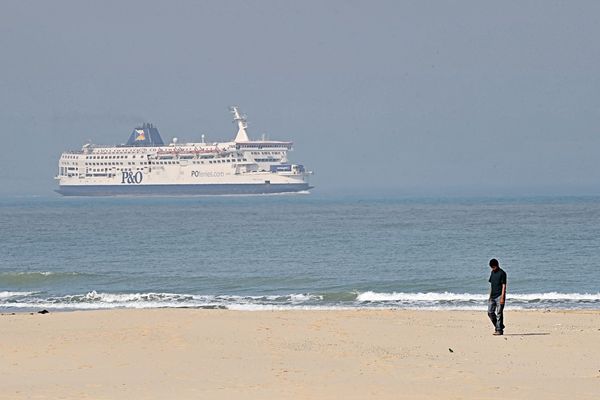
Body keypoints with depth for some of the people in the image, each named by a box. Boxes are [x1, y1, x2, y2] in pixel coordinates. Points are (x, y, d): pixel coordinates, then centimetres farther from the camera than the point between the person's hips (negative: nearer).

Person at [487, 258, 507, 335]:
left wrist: (502, 297, -18)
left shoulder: (502, 273, -8)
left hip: (499, 296, -7)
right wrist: (490, 296, 17)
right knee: (490, 312, 3)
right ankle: (497, 326, 17)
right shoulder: (493, 272, 14)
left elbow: (504, 285, -12)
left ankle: (499, 330, -3)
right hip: (493, 296, 7)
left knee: (499, 313, -6)